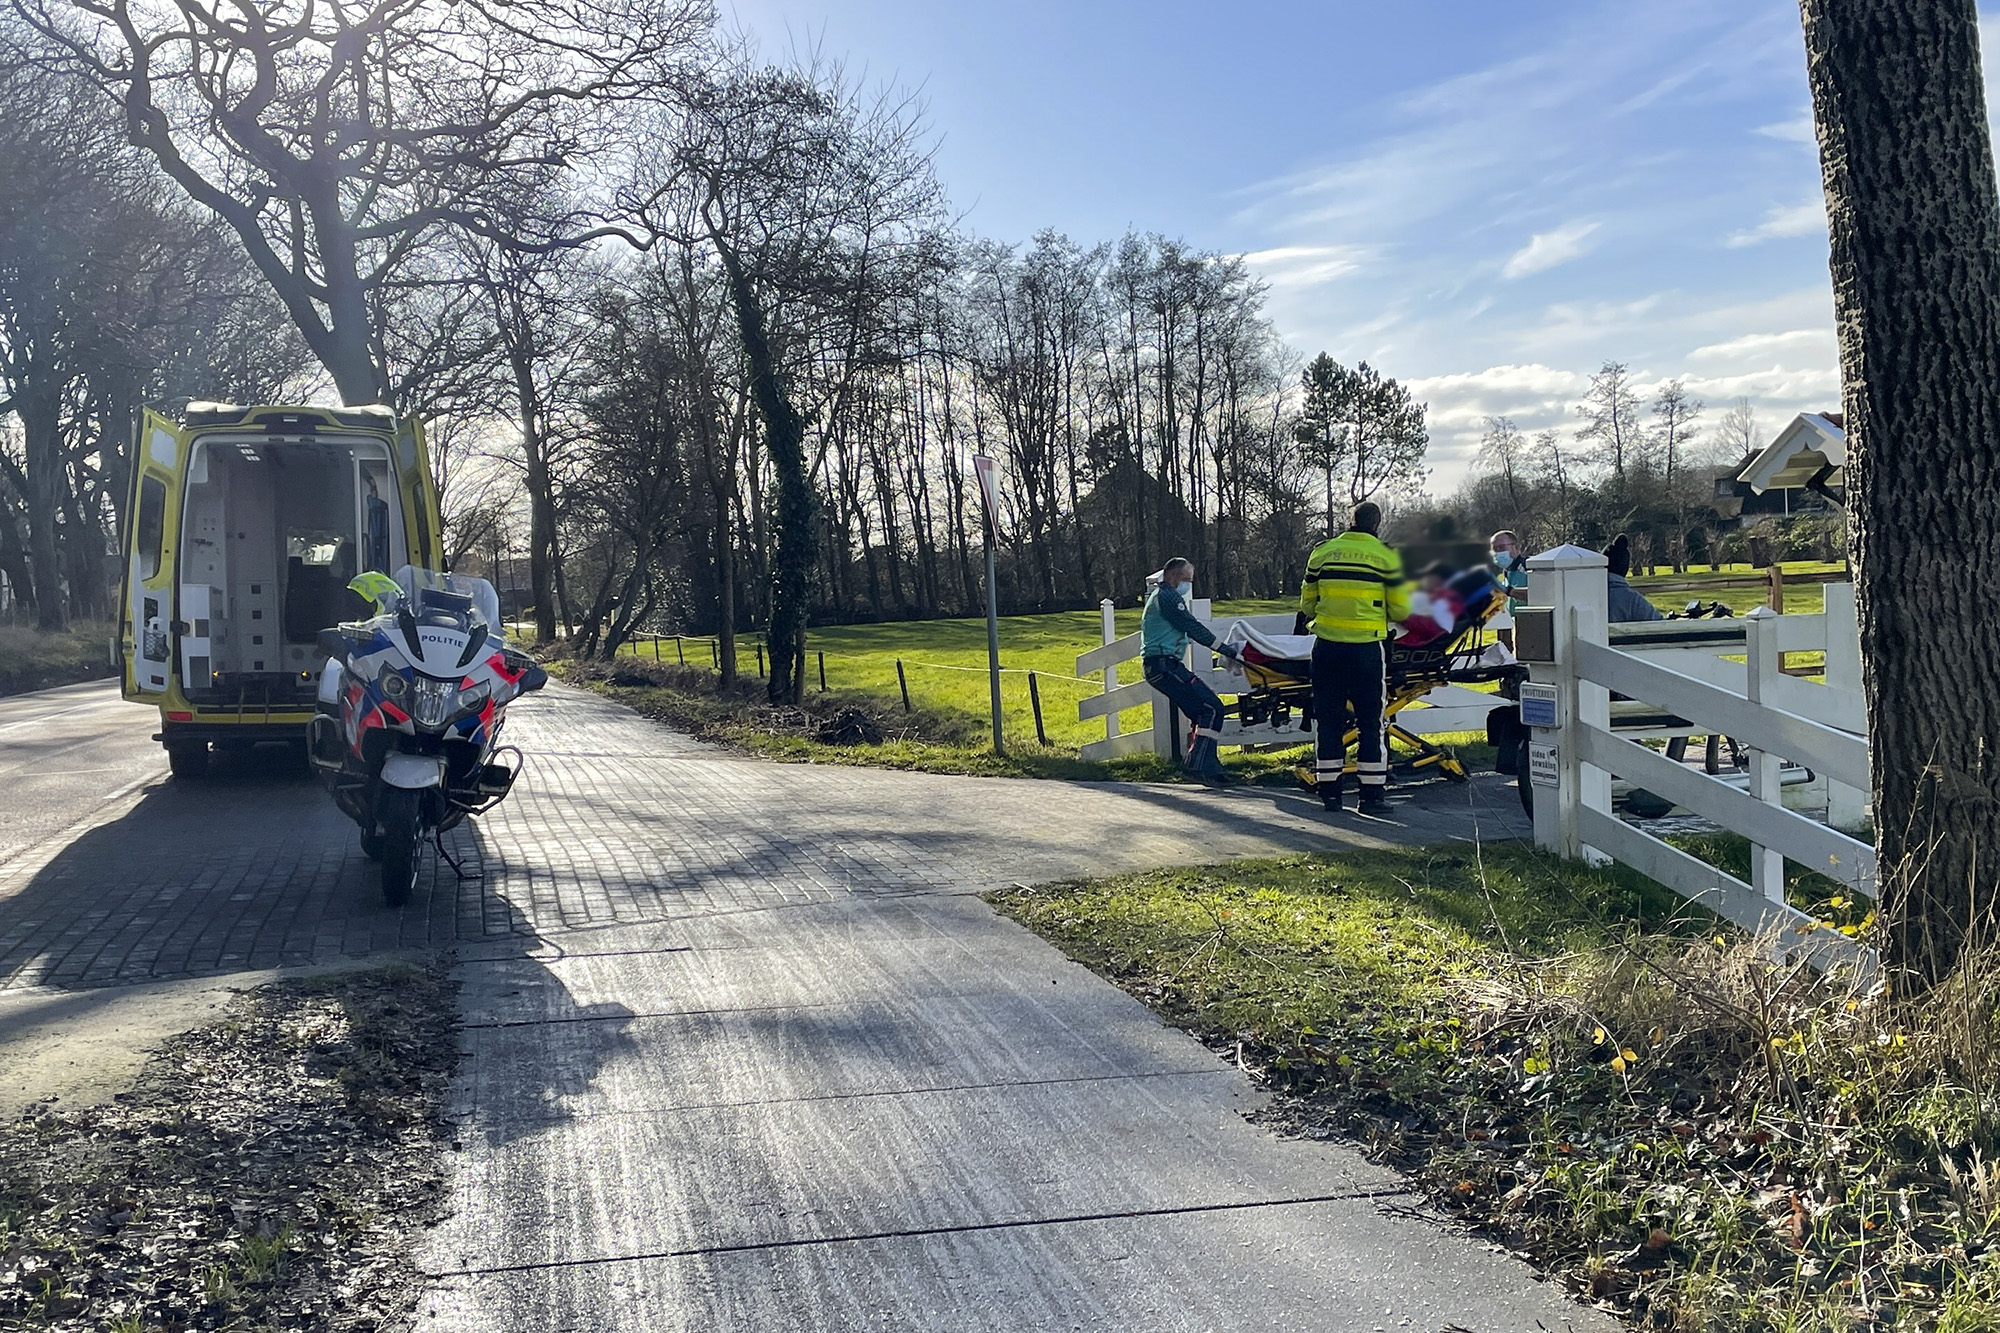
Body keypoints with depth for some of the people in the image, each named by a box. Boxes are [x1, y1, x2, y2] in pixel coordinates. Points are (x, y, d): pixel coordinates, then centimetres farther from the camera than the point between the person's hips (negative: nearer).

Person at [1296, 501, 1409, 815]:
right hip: (1367, 648, -2)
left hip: (1327, 647, 2)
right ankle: (1372, 793, 6)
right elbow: (1400, 609, 0)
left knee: (1328, 719, 10)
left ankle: (1329, 791, 14)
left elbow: (1307, 602, 12)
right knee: (1371, 721, 6)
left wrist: (1302, 625, 32)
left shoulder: (1322, 551, 4)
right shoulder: (1386, 556, -3)